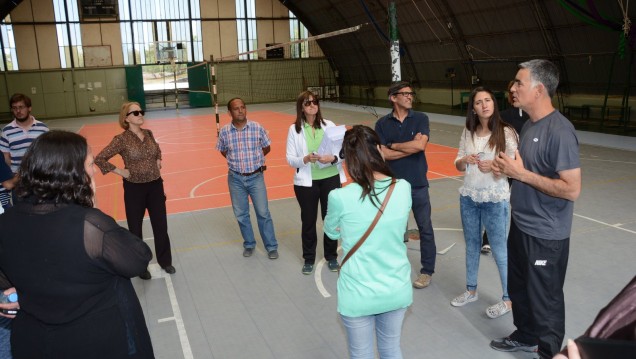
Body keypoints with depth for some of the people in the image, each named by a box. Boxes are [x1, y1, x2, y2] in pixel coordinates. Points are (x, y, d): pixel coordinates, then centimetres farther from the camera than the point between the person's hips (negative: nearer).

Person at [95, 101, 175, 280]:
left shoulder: (149, 134, 2)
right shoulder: (121, 139, -15)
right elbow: (99, 159, -15)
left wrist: (158, 163, 8)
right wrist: (121, 172, -13)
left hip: (155, 185, 4)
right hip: (134, 188, -4)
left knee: (161, 226, 12)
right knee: (135, 229, 11)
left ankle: (165, 261, 30)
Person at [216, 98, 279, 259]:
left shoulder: (257, 128, -10)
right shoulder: (224, 132, -7)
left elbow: (267, 148, 5)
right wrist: (237, 161, 6)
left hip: (256, 177, -1)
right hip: (236, 179, 2)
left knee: (263, 213, 2)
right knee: (241, 214, 12)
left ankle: (271, 247, 15)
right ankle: (249, 244, 30)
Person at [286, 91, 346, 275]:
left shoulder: (329, 125, -1)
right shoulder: (294, 129, -2)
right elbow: (290, 158, -4)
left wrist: (333, 158, -22)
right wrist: (305, 159, -22)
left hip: (330, 179, 1)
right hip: (306, 182, 0)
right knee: (308, 221, 10)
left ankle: (331, 257, 30)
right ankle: (308, 259, 29)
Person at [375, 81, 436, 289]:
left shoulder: (420, 119, -3)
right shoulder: (382, 124, -1)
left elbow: (420, 145, -18)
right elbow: (383, 154, -11)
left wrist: (392, 145, -9)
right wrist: (410, 146, -13)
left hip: (418, 184, -1)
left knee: (425, 229, 8)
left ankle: (427, 271, 24)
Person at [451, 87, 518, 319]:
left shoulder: (506, 132, -12)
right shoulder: (468, 132, 2)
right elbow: (458, 166, 8)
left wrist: (494, 166, -27)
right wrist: (465, 160, -14)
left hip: (495, 200, -5)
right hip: (468, 197, 5)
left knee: (499, 250, 4)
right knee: (472, 245, 17)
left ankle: (508, 299, 22)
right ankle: (471, 290, 34)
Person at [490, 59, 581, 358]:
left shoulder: (559, 131, -22)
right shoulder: (529, 125, 7)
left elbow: (572, 189, -25)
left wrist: (521, 174, -23)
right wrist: (508, 168, -2)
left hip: (545, 235, -9)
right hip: (521, 226, 9)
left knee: (544, 300, 8)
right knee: (519, 288, 24)